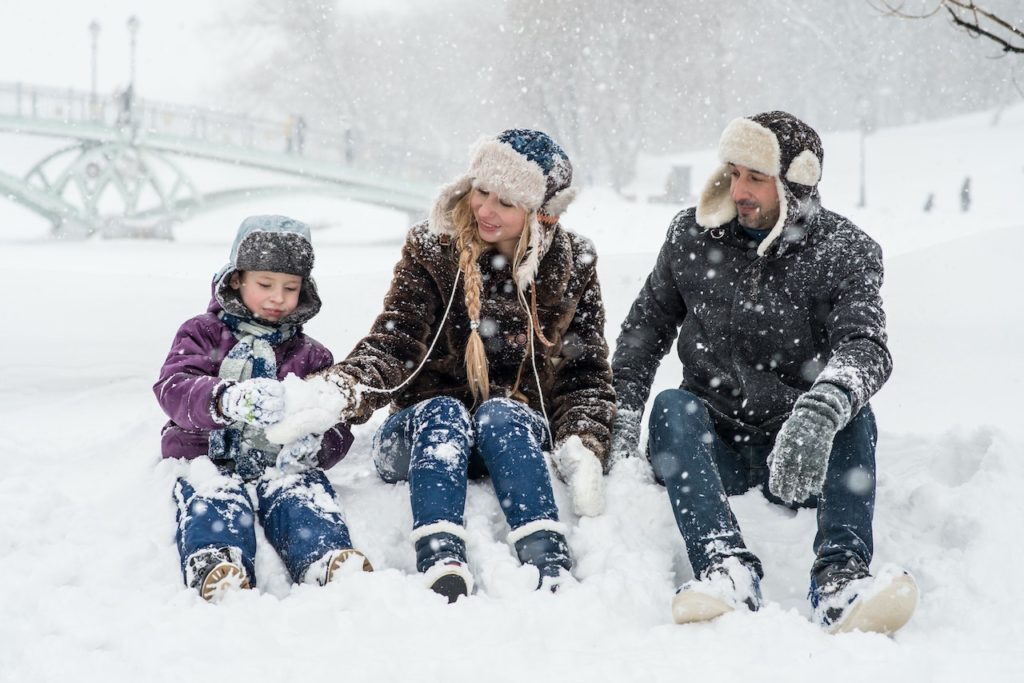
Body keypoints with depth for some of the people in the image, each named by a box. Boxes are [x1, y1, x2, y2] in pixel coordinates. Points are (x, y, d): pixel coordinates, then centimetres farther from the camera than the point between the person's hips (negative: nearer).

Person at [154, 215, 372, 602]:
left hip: (282, 463, 1)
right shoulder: (202, 334, 15)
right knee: (213, 498, -35)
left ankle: (329, 561, -61)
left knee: (304, 495, -33)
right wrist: (227, 400, -31)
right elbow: (173, 388, -7)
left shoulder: (311, 356, 23)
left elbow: (337, 428, 13)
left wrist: (315, 445, -15)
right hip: (210, 458, -1)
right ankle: (215, 567, -64)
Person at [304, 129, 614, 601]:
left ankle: (551, 569, -50)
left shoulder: (572, 267, 2)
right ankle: (442, 567, -54)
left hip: (519, 438, 0)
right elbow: (393, 344, -13)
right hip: (424, 435, 0)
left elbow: (586, 372, 3)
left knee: (500, 413, -32)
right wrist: (345, 390, -34)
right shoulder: (432, 251, -3)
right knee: (443, 412, -33)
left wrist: (584, 446, -16)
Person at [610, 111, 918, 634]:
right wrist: (623, 414, -2)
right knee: (672, 406, -29)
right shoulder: (693, 236, 4)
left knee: (852, 410, -30)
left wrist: (820, 412, -46)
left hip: (801, 455, -1)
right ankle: (727, 569, -49)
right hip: (712, 446, 2)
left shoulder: (845, 253, -5)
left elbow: (865, 347, -23)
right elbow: (646, 326, 14)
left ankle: (840, 578, -47)